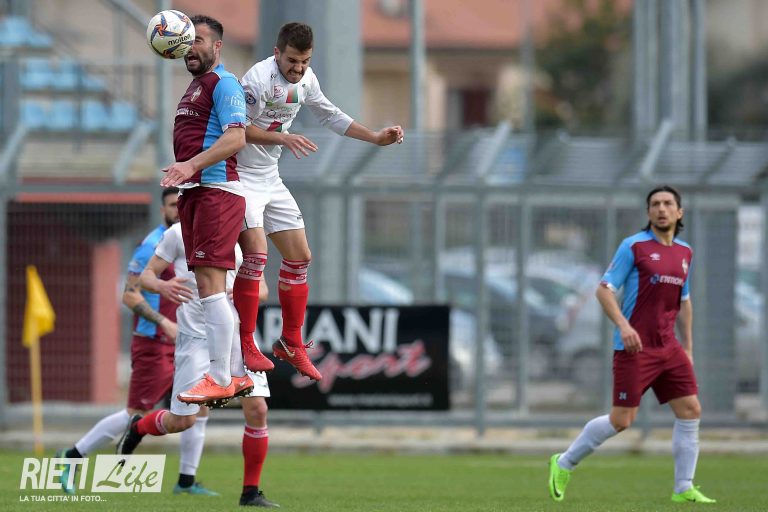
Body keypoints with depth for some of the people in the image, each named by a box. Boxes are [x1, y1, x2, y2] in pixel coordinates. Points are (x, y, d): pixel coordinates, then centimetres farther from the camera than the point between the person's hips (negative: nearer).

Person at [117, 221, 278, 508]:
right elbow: (147, 275, 0)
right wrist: (162, 287, -24)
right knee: (183, 420, -4)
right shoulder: (179, 234, -3)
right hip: (197, 339, -3)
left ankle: (251, 492, 5)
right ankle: (137, 428, 31)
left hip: (237, 336, 4)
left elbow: (262, 290, 10)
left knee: (257, 409, -9)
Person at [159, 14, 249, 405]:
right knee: (206, 288, 8)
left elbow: (235, 138, -19)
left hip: (217, 192, -10)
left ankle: (220, 380, -14)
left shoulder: (223, 83, -7)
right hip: (194, 193, 10)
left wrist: (191, 165, -28)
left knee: (210, 283, -14)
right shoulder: (195, 86, 22)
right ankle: (225, 375, 12)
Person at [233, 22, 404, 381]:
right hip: (240, 177, -8)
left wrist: (376, 137, 12)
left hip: (270, 179, 8)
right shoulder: (258, 78, -22)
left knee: (299, 258, 7)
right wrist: (283, 138, -33)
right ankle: (245, 346, -13)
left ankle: (291, 343, 20)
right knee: (255, 254, -20)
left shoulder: (305, 80, 3)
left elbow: (330, 116, 17)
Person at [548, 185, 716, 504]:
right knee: (622, 420, -7)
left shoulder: (684, 253, 12)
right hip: (634, 347, -6)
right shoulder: (634, 246, -6)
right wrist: (623, 325, -23)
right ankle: (564, 464, 11)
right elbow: (604, 290, -9)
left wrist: (688, 348, 19)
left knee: (690, 410, -3)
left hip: (668, 347, 6)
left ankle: (684, 489, 4)